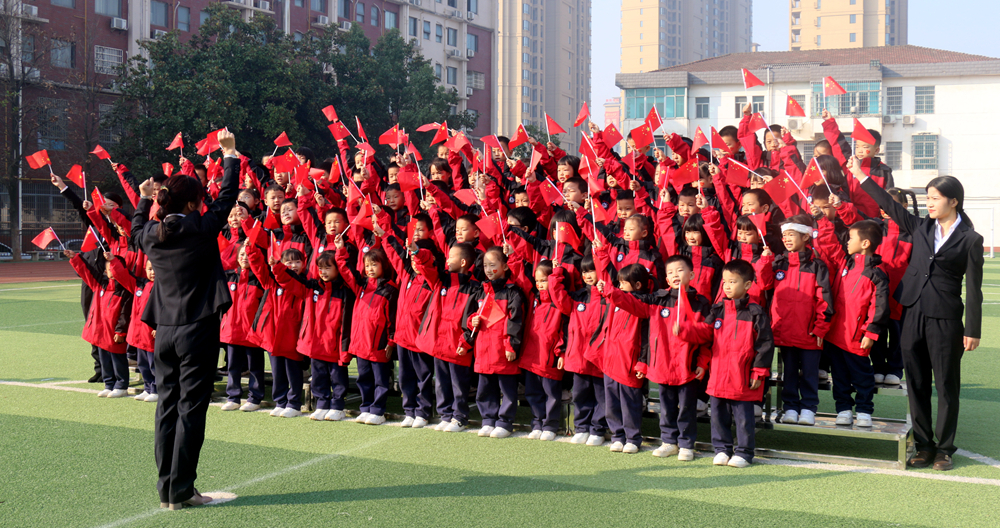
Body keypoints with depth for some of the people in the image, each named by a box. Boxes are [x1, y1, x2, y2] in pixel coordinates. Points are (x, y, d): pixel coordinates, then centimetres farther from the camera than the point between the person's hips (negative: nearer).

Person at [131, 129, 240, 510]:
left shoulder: (152, 233, 4)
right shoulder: (201, 228, -11)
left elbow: (137, 228, 28)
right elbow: (228, 195, -1)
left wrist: (144, 199, 43)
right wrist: (229, 154, 11)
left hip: (164, 332, 6)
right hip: (197, 332, -6)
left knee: (167, 407, 12)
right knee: (190, 410, -1)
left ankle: (165, 488, 18)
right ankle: (181, 491, 2)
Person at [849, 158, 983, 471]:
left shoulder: (970, 240, -3)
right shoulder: (921, 228, 9)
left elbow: (973, 289, -4)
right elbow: (890, 205, 14)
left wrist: (972, 331, -6)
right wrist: (860, 176, 11)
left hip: (945, 319, -4)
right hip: (914, 314, 4)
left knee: (947, 386, 4)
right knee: (916, 384, 8)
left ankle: (944, 448, 14)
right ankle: (923, 446, 18)